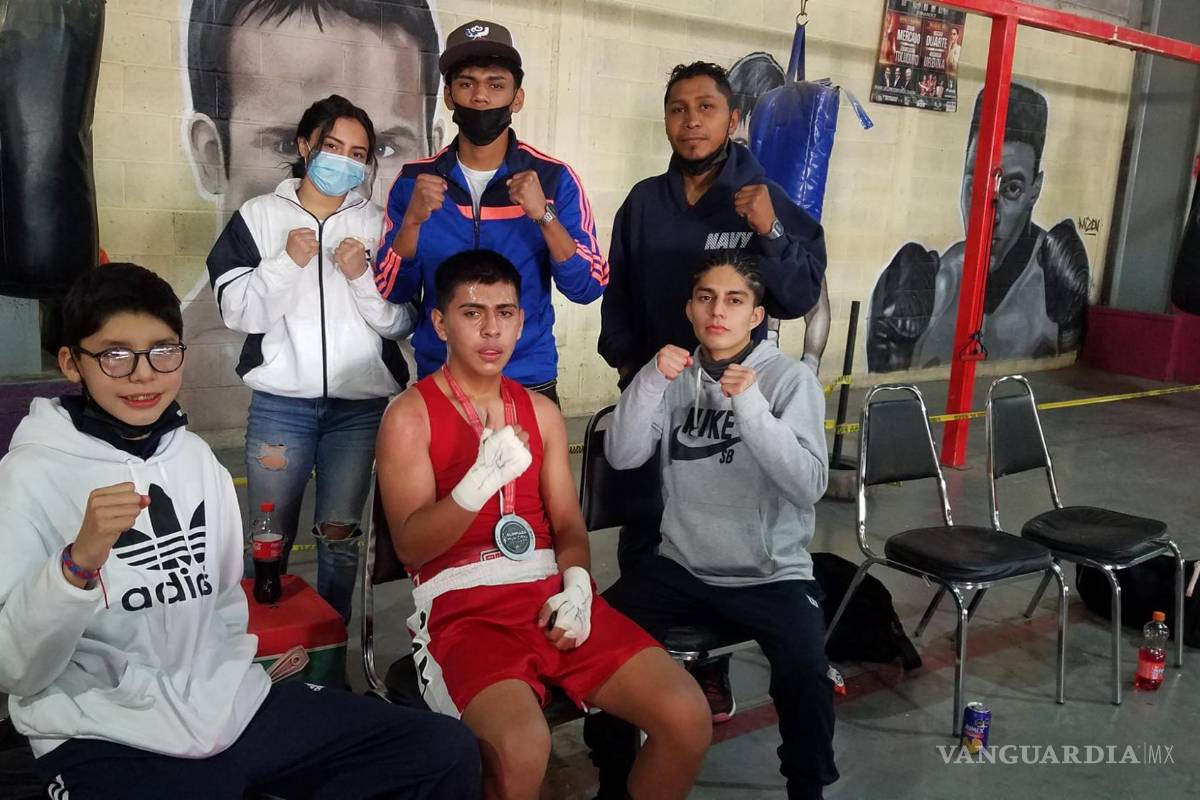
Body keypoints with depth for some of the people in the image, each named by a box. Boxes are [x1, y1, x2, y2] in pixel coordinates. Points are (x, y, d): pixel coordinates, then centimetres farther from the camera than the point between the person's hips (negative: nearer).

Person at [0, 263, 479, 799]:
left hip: (229, 707, 6)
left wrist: (223, 685, 11)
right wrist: (77, 563, -27)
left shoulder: (196, 456, 10)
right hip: (106, 740, -6)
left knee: (447, 752, -1)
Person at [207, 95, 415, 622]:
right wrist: (286, 263, -13)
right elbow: (236, 311, -2)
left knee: (340, 536, 6)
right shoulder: (260, 216, 4)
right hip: (280, 402, 0)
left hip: (360, 405, 1)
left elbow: (400, 323, 3)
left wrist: (363, 277, -11)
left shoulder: (378, 225, 6)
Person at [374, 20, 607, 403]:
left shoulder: (554, 178, -6)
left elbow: (587, 288, -10)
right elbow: (393, 292, -4)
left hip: (529, 382, -1)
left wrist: (544, 214, -23)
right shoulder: (414, 180, -2)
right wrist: (413, 220, -20)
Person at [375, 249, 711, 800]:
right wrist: (482, 479, -26)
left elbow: (568, 523, 13)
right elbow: (410, 547, -10)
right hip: (462, 605, -5)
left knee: (687, 716, -13)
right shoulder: (410, 415, -1)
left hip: (550, 592, 5)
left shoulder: (541, 411, 16)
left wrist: (576, 587, -8)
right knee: (522, 748, -33)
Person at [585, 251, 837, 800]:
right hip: (682, 566, 3)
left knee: (804, 673, -27)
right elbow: (622, 456, -6)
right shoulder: (675, 374, 5)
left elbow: (809, 486, -18)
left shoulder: (791, 379, -6)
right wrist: (651, 380, -20)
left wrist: (750, 406, -28)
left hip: (772, 574, -3)